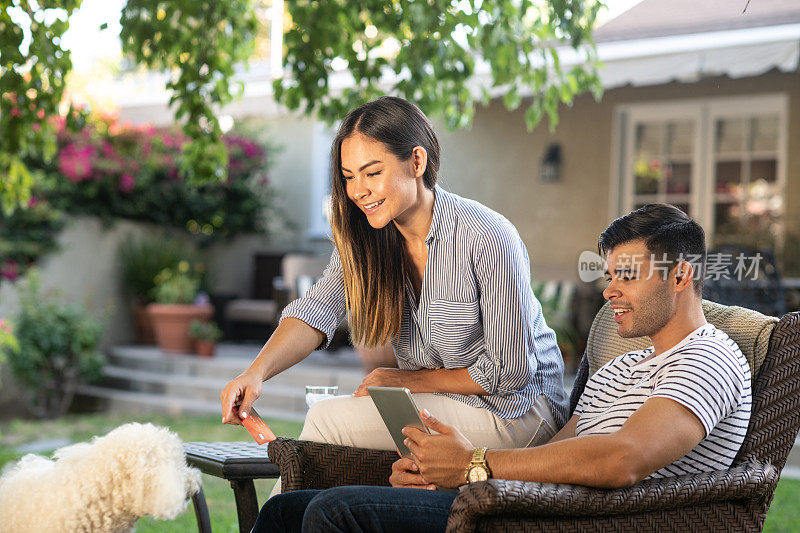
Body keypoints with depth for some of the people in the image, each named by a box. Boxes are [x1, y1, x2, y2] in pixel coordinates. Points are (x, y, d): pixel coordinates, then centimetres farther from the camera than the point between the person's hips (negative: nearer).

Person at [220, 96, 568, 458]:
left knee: (329, 419, -19)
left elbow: (510, 372, -17)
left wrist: (408, 380, -14)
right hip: (432, 402, 6)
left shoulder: (489, 239, -22)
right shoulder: (363, 237, -3)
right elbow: (318, 308, -18)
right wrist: (257, 371, -35)